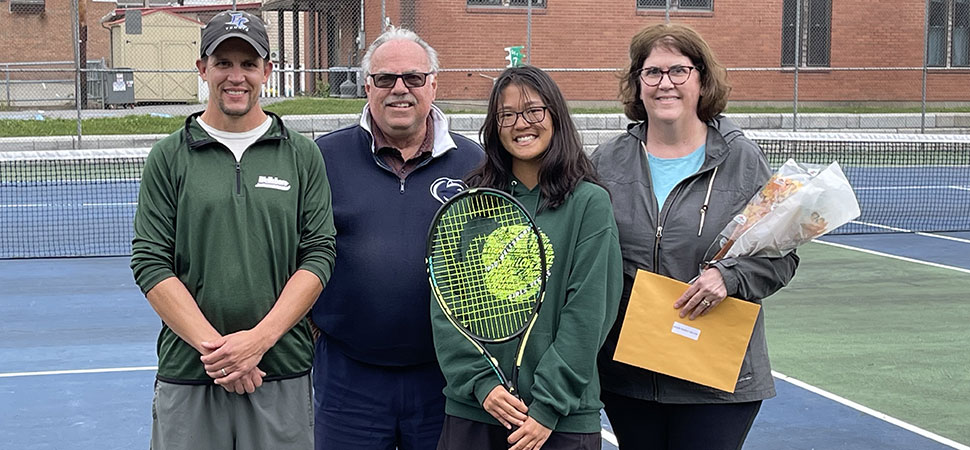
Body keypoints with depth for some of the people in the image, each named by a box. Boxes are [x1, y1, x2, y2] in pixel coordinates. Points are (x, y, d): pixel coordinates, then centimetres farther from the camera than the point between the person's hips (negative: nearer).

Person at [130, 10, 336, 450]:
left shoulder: (302, 157, 6)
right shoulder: (169, 158, 4)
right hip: (186, 375, 0)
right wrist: (212, 345, -13)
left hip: (281, 372, 1)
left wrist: (260, 339, -12)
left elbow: (318, 256, 0)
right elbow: (151, 264, -2)